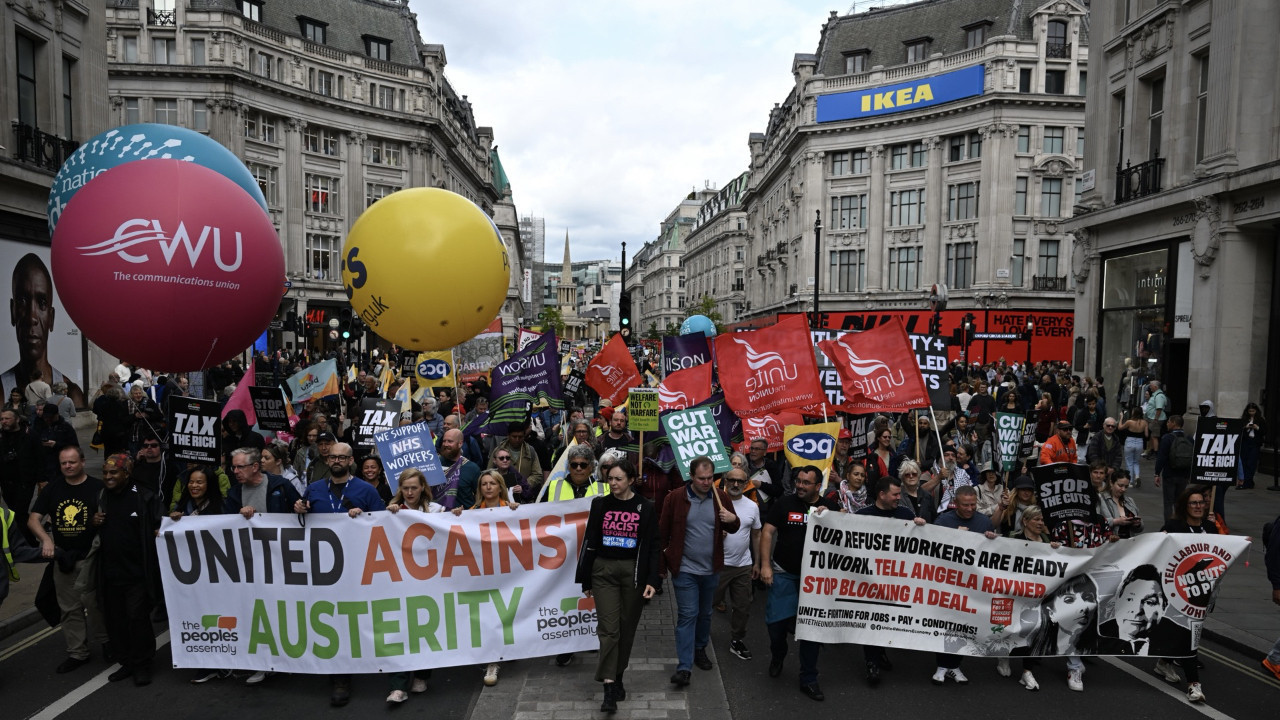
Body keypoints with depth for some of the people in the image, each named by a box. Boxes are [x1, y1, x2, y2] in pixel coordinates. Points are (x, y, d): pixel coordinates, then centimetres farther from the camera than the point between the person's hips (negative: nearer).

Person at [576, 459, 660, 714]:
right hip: (604, 570, 0)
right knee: (608, 629, -6)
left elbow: (653, 547, -1)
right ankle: (609, 690, -6)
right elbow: (589, 543, 6)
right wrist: (585, 579, 6)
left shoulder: (645, 508, -2)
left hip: (634, 571, 0)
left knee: (627, 628, 10)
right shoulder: (600, 504, 2)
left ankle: (618, 678, 28)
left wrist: (652, 580, -9)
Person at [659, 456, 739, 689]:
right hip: (684, 569, -3)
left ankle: (700, 650, 39)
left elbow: (733, 529, 10)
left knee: (705, 614, 18)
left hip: (711, 569, 4)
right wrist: (661, 565, -2)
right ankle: (683, 666, -2)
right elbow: (663, 534, -4)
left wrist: (733, 519, -14)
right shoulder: (675, 499, -10)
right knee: (687, 615, -6)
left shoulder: (721, 498, -1)